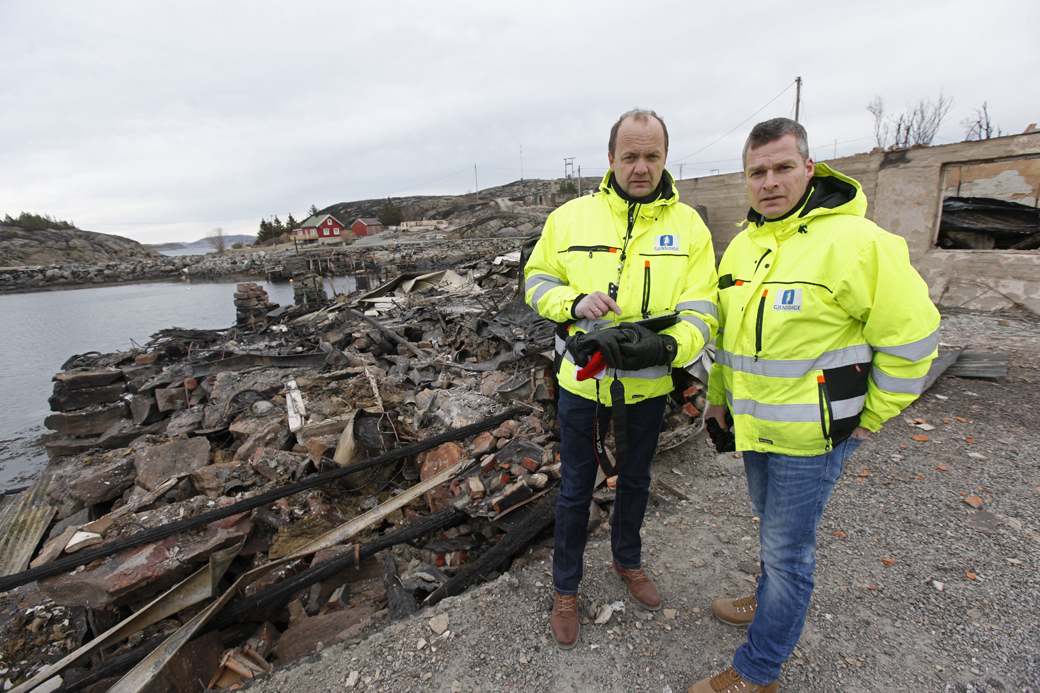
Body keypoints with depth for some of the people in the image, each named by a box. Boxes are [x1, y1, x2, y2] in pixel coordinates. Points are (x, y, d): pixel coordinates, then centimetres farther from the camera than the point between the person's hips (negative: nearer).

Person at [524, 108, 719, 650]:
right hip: (582, 383, -1)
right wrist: (574, 302, -20)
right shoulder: (570, 217, -5)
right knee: (576, 489, 14)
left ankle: (627, 559, 54)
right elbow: (537, 279, 2)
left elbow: (701, 310, -10)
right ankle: (566, 588, 39)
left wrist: (664, 345, -32)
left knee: (635, 482, 24)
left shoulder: (688, 225, -5)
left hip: (647, 388, 1)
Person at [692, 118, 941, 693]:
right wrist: (718, 397, 15)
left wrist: (869, 418, -7)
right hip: (752, 425, 7)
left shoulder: (853, 241, -18)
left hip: (810, 434, -7)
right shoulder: (743, 245, 6)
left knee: (786, 549, 7)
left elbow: (910, 336, -13)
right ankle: (770, 601, 51)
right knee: (770, 525, 26)